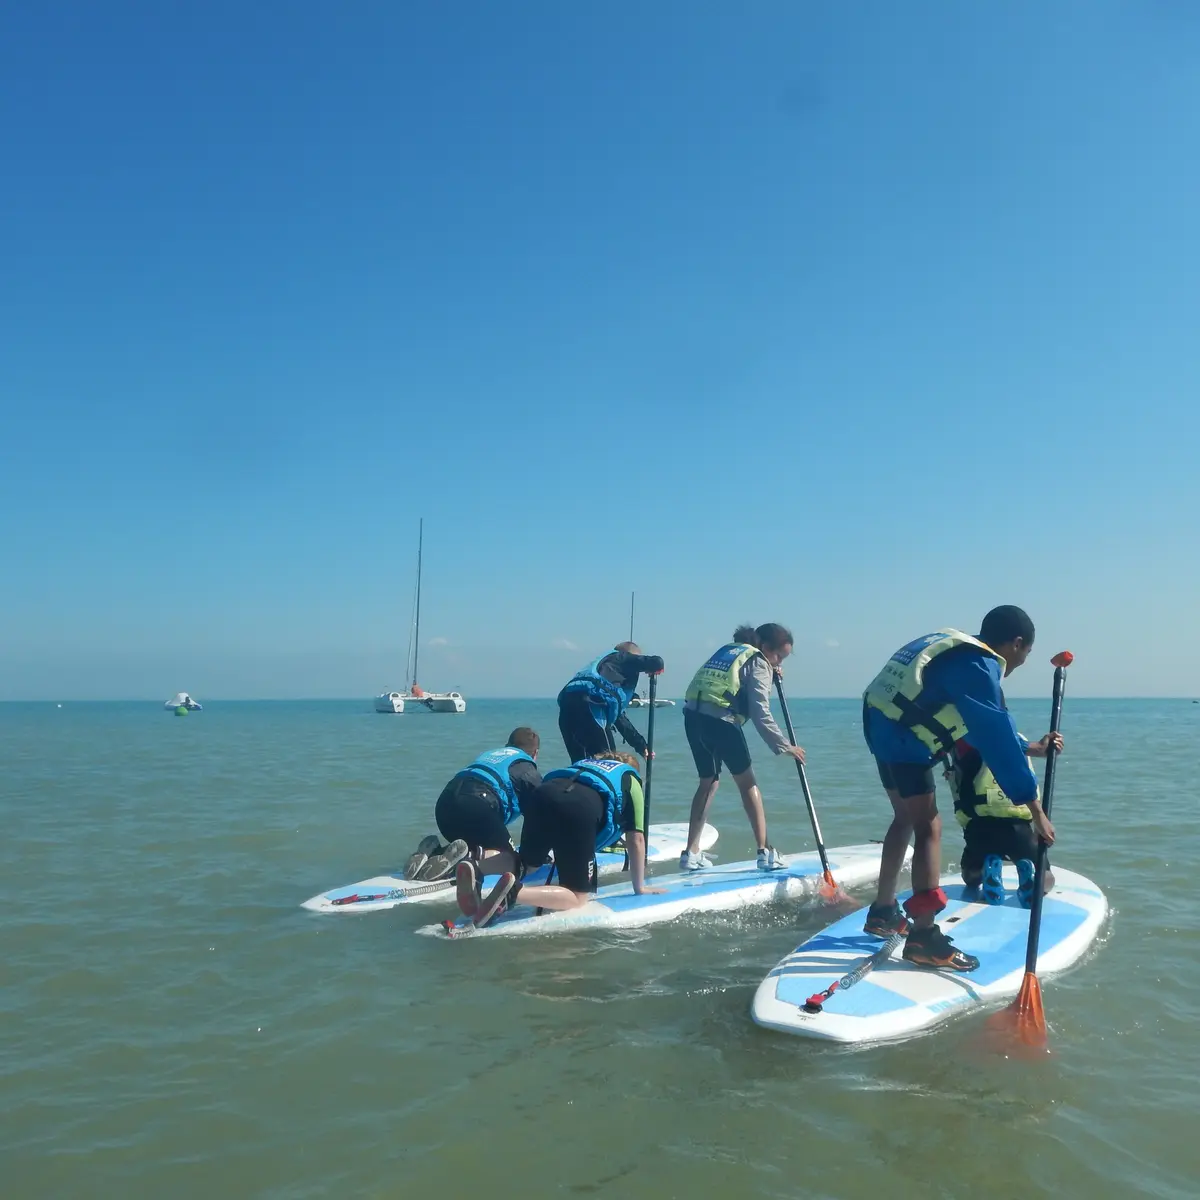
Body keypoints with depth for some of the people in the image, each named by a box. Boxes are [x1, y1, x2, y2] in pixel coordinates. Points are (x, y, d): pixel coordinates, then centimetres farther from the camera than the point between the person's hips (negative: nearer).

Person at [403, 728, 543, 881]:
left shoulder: (488, 754, 38)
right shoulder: (529, 770, 20)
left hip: (444, 804, 7)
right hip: (478, 806, -6)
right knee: (512, 861, 4)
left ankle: (433, 852, 1)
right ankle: (467, 858, -23)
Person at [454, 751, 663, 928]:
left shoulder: (586, 763, 43)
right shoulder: (631, 780, 30)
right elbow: (636, 839, 23)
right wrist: (639, 887, 33)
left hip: (543, 796, 5)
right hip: (581, 808, -5)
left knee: (527, 864, 29)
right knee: (578, 897, 4)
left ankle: (475, 871, -1)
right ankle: (514, 892, -23)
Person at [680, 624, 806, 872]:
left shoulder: (730, 649, 24)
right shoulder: (758, 663, 1)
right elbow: (760, 714, -7)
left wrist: (771, 675, 23)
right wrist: (783, 746, -3)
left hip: (693, 715, 7)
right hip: (720, 719, -7)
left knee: (709, 781, 18)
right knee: (747, 783, 6)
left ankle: (691, 853, 17)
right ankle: (765, 852, 5)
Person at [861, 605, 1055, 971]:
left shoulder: (961, 649, 14)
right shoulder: (977, 667, -14)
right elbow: (998, 739, -16)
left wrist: (1031, 747, 37)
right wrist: (1035, 808, -12)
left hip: (881, 724, 10)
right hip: (904, 736, -10)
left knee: (906, 817, 22)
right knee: (928, 827, -10)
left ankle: (883, 912, 32)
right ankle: (924, 935, -12)